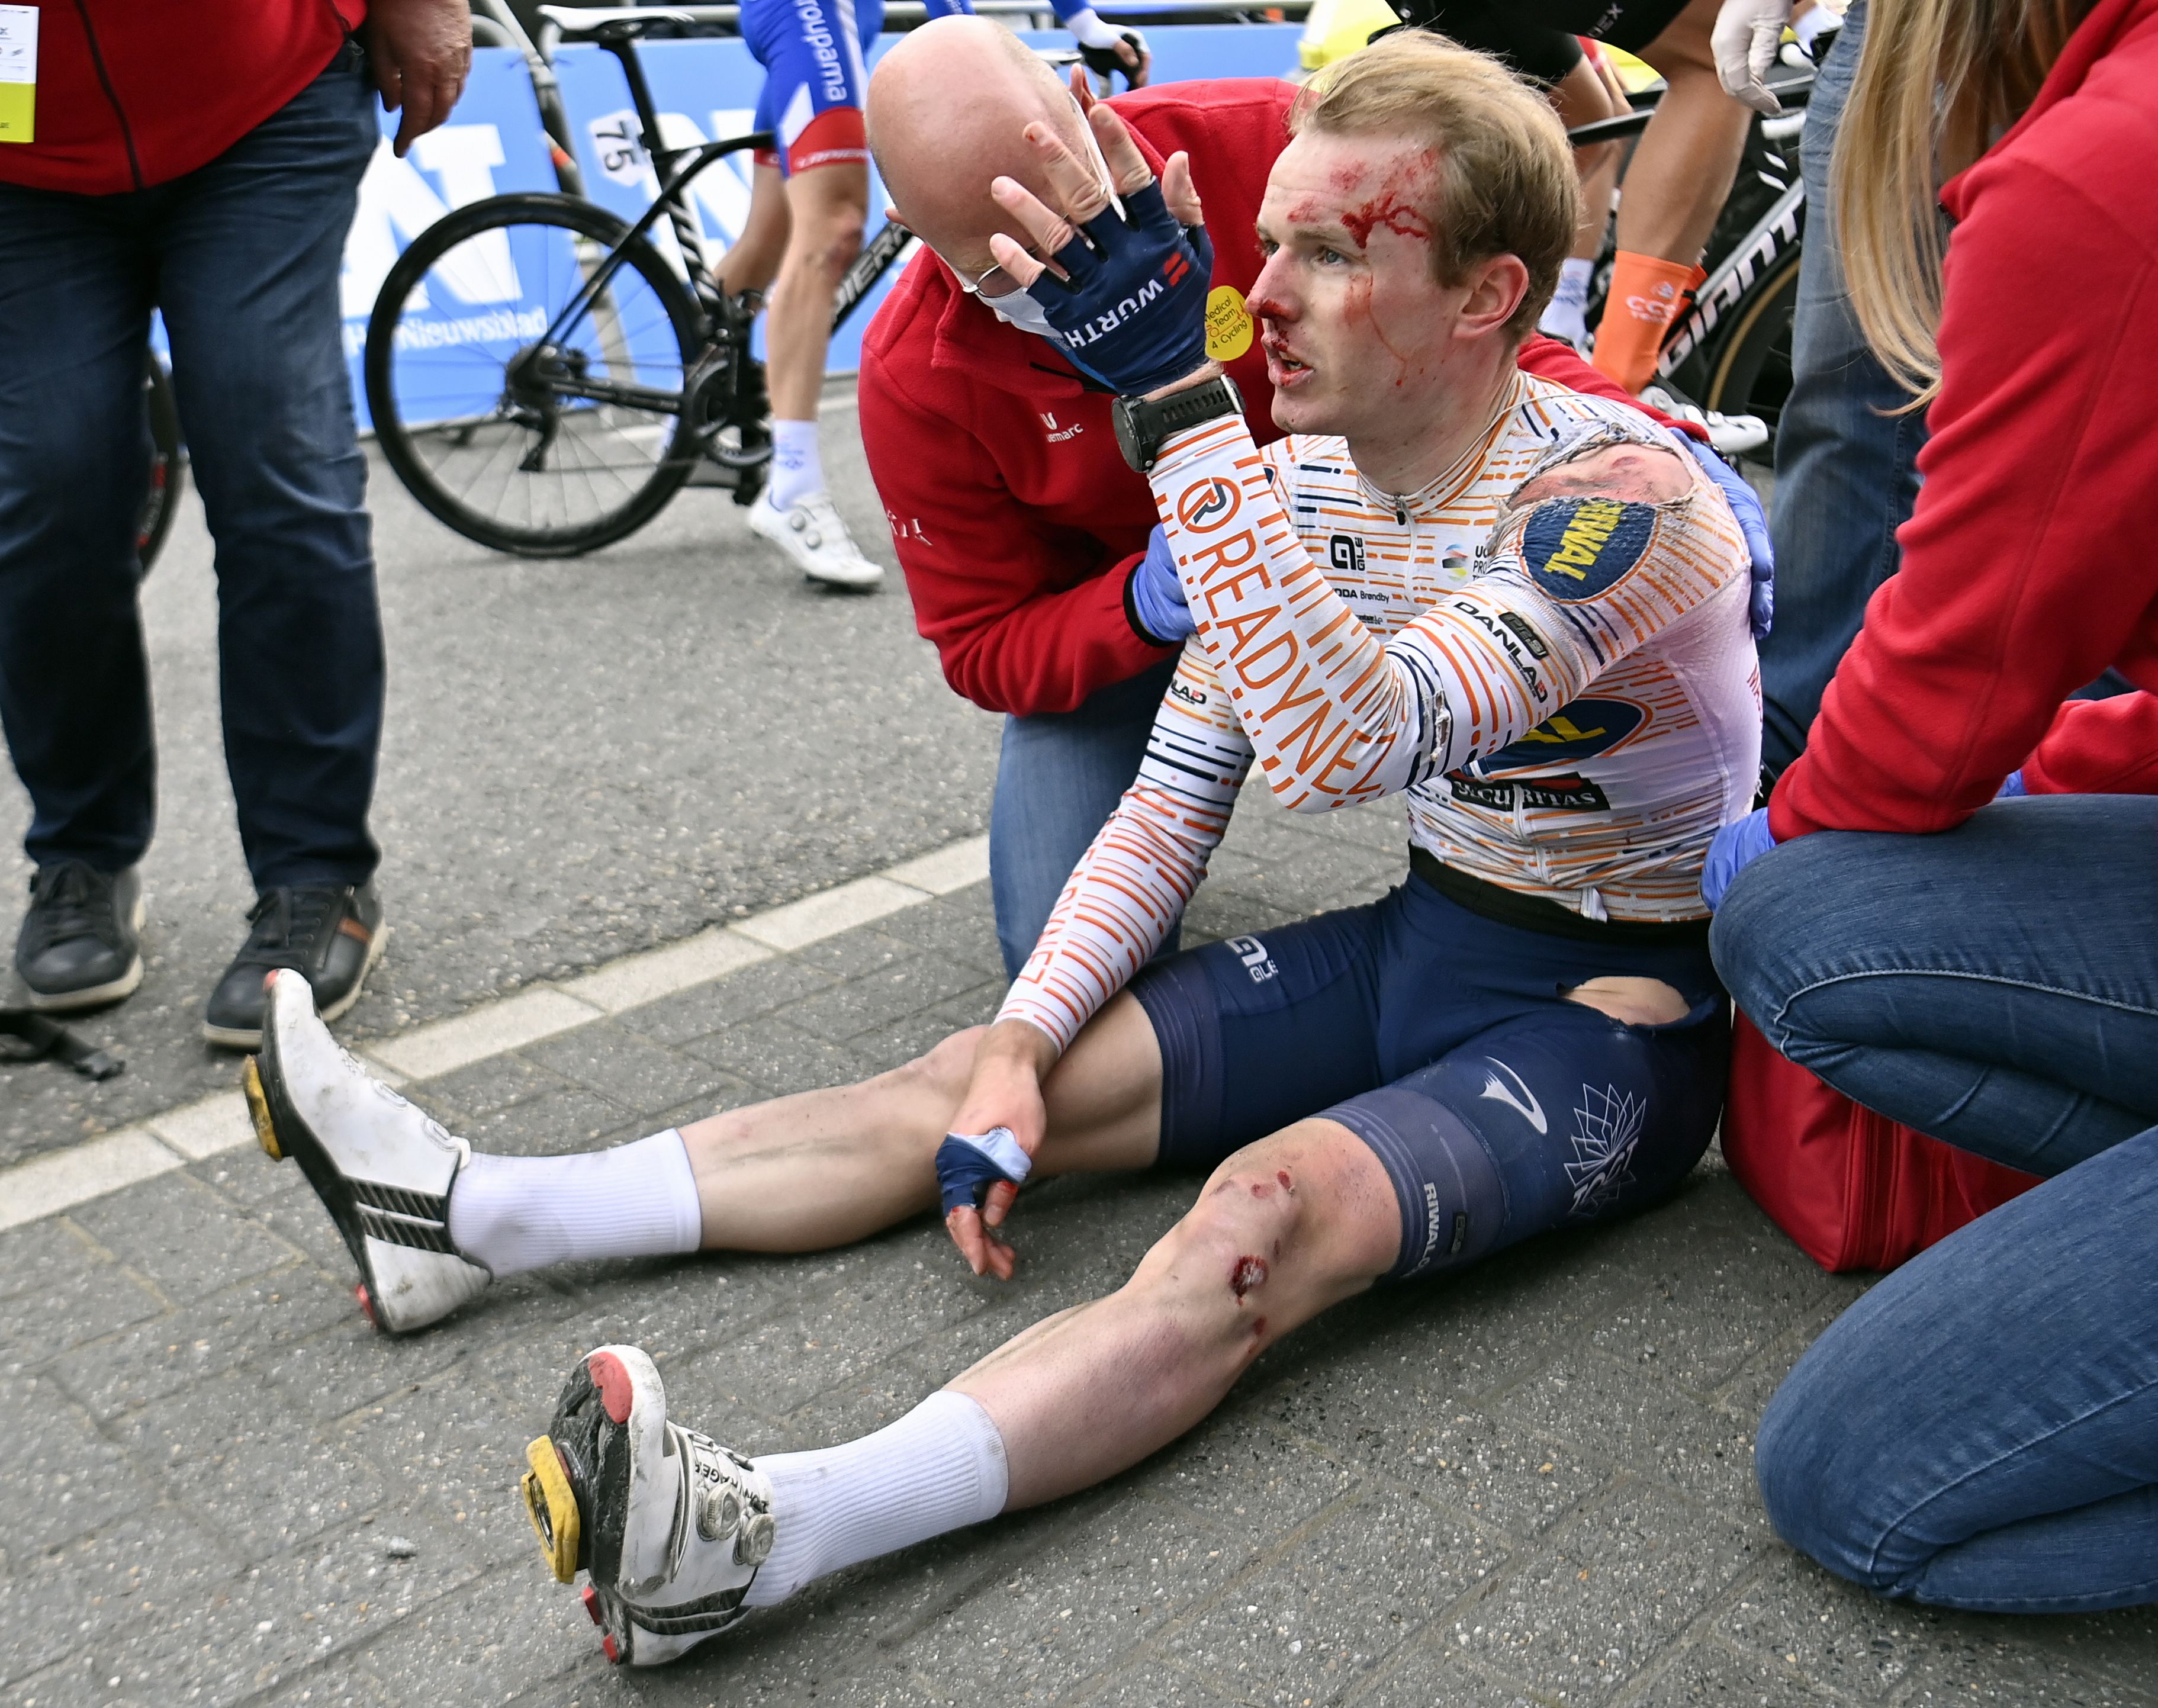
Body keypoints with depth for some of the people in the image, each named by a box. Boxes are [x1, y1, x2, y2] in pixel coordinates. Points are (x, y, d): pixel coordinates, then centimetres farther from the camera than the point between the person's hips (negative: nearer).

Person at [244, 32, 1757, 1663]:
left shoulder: (1622, 495, -23)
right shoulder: (1300, 480, 0)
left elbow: (1344, 743, -38)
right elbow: (1176, 799, 3)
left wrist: (1176, 389, -43)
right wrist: (1023, 1046, -9)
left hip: (1616, 1014, -6)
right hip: (1420, 945, 7)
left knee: (1281, 1206, -35)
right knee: (972, 1078, -7)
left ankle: (768, 1532, -51)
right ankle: (476, 1214, -7)